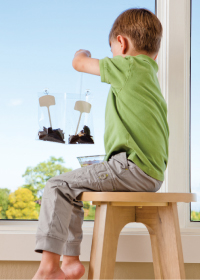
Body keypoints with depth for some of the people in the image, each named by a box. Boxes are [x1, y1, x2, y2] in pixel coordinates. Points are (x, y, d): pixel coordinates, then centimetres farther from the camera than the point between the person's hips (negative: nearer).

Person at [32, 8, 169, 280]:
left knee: (59, 186, -8)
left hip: (132, 167, -10)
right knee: (71, 190, 19)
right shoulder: (150, 72, 23)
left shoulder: (130, 66, -5)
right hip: (152, 173, 10)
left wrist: (83, 53, 28)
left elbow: (79, 63, 3)